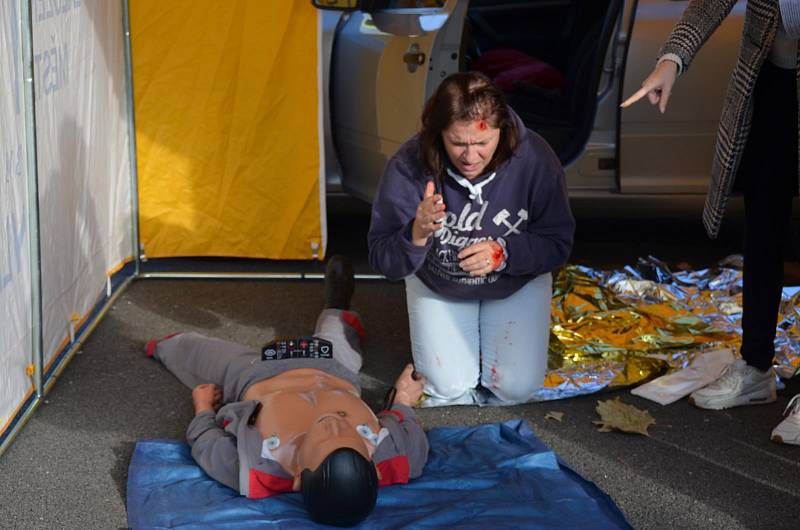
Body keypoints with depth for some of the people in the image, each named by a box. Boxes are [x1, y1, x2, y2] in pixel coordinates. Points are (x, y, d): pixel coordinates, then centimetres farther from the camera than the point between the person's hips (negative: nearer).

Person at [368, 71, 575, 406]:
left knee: (516, 388, -7)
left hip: (517, 282, 0)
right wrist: (417, 235, -48)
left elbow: (557, 244, -17)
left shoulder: (534, 159, -29)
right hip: (438, 286, 0)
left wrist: (504, 252, -36)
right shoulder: (408, 166, -30)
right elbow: (383, 262, -26)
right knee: (448, 388, -6)